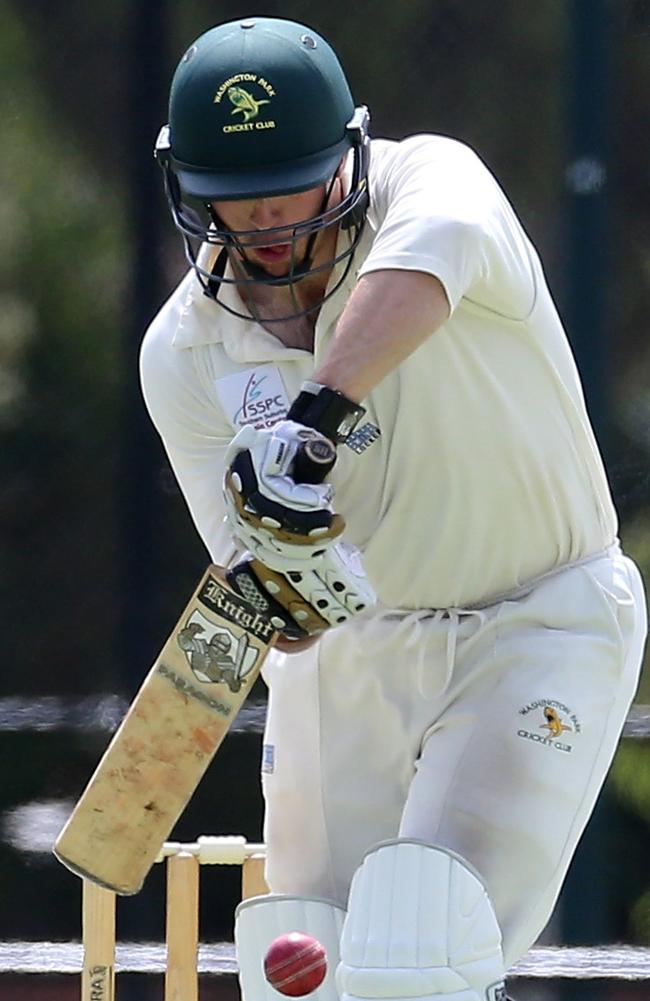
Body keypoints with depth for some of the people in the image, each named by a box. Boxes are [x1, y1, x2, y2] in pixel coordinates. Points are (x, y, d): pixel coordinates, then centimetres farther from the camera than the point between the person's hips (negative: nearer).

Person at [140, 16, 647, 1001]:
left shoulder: (431, 177, -18)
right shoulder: (185, 351, -8)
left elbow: (434, 254, -47)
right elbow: (286, 619, -13)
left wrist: (316, 417, -59)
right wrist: (282, 569, -37)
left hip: (539, 633, -5)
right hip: (350, 652, 5)